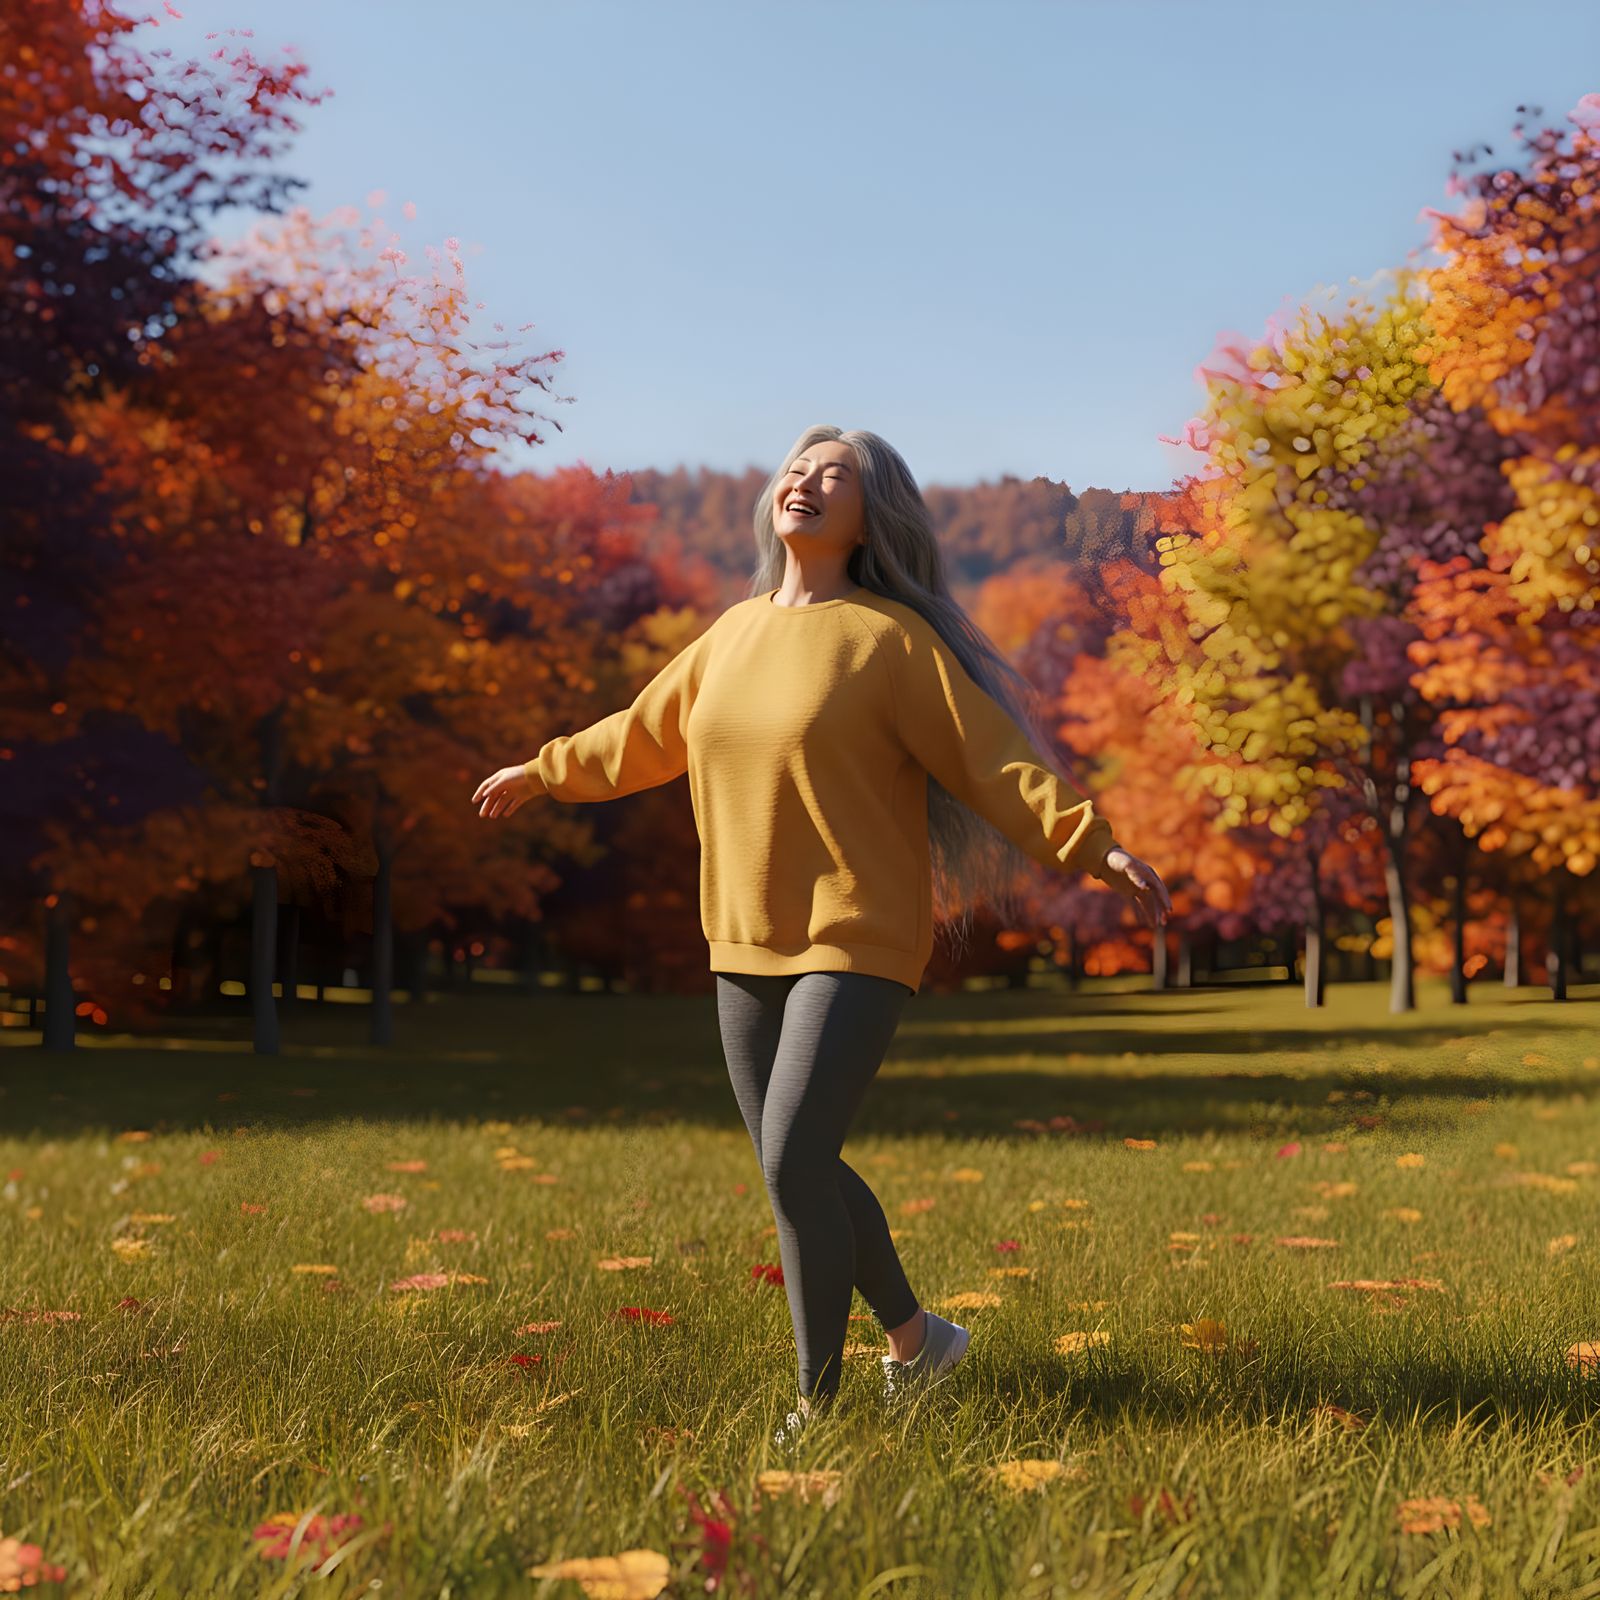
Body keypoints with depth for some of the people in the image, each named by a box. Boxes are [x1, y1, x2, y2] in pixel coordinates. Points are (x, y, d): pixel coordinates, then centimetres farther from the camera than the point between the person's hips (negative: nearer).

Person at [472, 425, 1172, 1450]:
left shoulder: (891, 639, -7)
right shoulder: (735, 632, 11)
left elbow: (995, 760, -11)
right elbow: (646, 734, 26)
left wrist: (1095, 848, -22)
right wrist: (544, 771, 36)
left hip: (858, 945, -6)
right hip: (748, 948, 7)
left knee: (791, 1165, -15)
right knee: (801, 1170, 11)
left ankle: (820, 1401, 1)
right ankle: (916, 1337, 33)